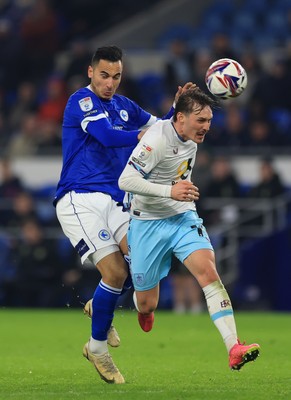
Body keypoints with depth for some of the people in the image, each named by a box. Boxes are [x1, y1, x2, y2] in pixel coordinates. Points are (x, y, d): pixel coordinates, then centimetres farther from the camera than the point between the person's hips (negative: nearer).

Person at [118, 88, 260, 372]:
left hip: (183, 218, 5)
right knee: (146, 304, 5)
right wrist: (170, 192, -34)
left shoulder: (190, 136, 2)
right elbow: (125, 180, -29)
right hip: (148, 223, -5)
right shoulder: (158, 139, -23)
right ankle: (143, 311, 47)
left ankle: (234, 349, -32)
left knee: (208, 271, -22)